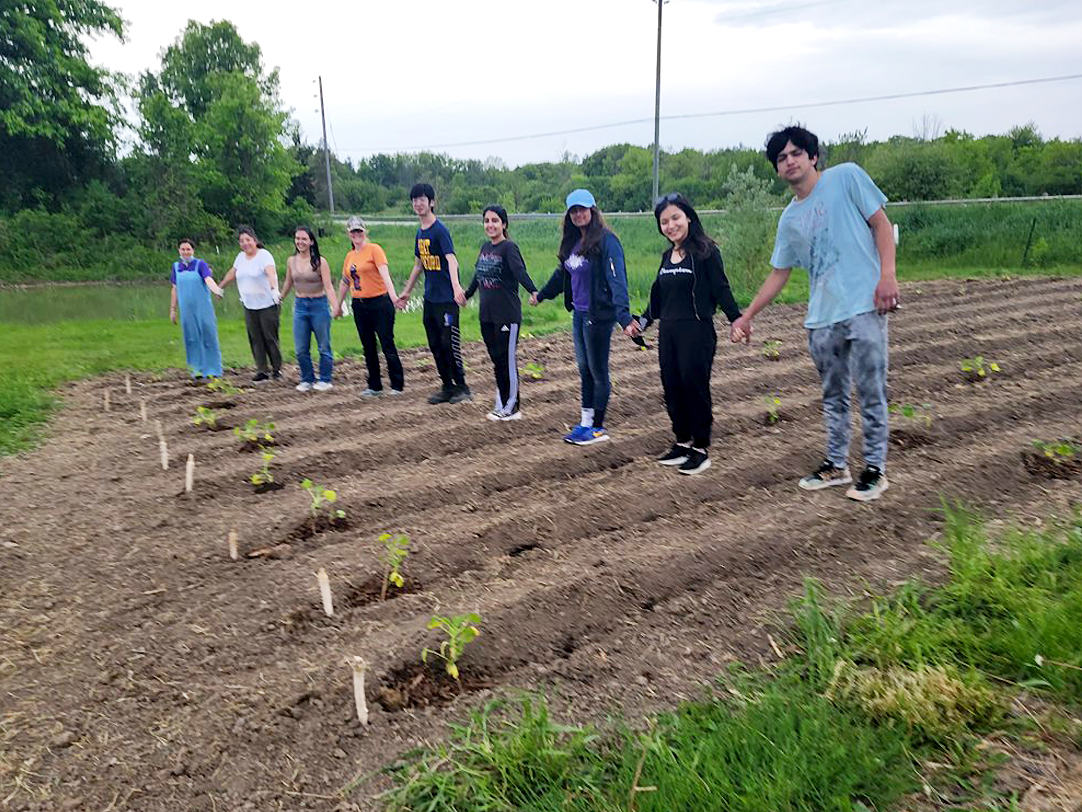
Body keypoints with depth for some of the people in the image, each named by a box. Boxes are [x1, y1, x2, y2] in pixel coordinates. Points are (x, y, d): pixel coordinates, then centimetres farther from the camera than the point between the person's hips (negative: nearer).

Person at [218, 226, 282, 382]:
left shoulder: (264, 255, -11)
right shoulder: (240, 257, 10)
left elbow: (271, 273, -29)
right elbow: (231, 273, 26)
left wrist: (274, 289, -47)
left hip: (267, 305, -6)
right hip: (249, 305, 6)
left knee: (270, 337, -3)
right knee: (255, 339, 3)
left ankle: (277, 369, 9)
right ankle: (262, 370, 8)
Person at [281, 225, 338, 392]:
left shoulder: (320, 261, -10)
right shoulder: (291, 261, 3)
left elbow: (328, 286, -14)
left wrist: (335, 306, -26)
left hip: (319, 305, -4)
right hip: (300, 305, 4)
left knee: (323, 346, 4)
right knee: (301, 349, 5)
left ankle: (325, 380, 15)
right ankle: (307, 380, 19)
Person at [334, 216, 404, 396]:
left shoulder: (374, 249, -6)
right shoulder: (349, 256, 13)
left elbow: (384, 273, -19)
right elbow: (344, 282, 22)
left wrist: (393, 295, -32)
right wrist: (339, 306, 26)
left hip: (380, 303, -6)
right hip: (359, 306, 6)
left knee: (387, 345, -5)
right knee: (369, 348, 10)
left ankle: (397, 385, 2)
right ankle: (374, 386, 17)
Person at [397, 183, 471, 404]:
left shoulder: (440, 230, -12)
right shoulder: (420, 232, 13)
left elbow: (451, 259, -26)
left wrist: (456, 286, -42)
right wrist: (407, 291, 28)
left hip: (446, 299, -8)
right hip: (429, 299, 8)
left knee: (449, 344, -6)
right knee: (435, 346, 10)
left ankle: (462, 388, 8)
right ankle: (447, 388, 20)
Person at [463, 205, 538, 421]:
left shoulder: (509, 248, -10)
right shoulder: (485, 247, 12)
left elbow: (520, 271, -26)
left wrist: (533, 291, -43)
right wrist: (466, 294, 38)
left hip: (508, 314, -7)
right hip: (487, 314, 7)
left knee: (508, 361, -1)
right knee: (496, 360, 12)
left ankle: (511, 407, 9)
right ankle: (501, 405, 22)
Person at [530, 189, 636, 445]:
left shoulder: (606, 241, -14)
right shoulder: (573, 243, 11)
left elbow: (617, 281, -23)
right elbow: (562, 274, 26)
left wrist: (624, 317, -34)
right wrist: (541, 295, 39)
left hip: (598, 315, -8)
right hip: (579, 314, 8)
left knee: (598, 372, 2)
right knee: (584, 370, 13)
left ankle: (598, 427, 13)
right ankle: (586, 423, 22)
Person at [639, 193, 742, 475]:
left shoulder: (705, 251, -7)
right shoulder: (667, 256, 14)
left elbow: (721, 288, -10)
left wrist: (735, 318, -19)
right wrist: (642, 321, 22)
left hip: (697, 332, -7)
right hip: (668, 332, 7)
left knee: (695, 386, -3)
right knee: (672, 386, 9)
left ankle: (701, 449, 9)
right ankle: (682, 442, 22)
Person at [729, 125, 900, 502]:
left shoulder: (846, 177, 2)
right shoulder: (789, 219, 14)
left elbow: (881, 224, 0)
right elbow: (778, 274, 19)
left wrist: (887, 276, -13)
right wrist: (746, 315, 16)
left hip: (864, 305, -5)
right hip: (822, 316, 5)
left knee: (870, 392, -2)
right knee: (833, 396, 13)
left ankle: (875, 468, 10)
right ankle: (836, 464, 25)